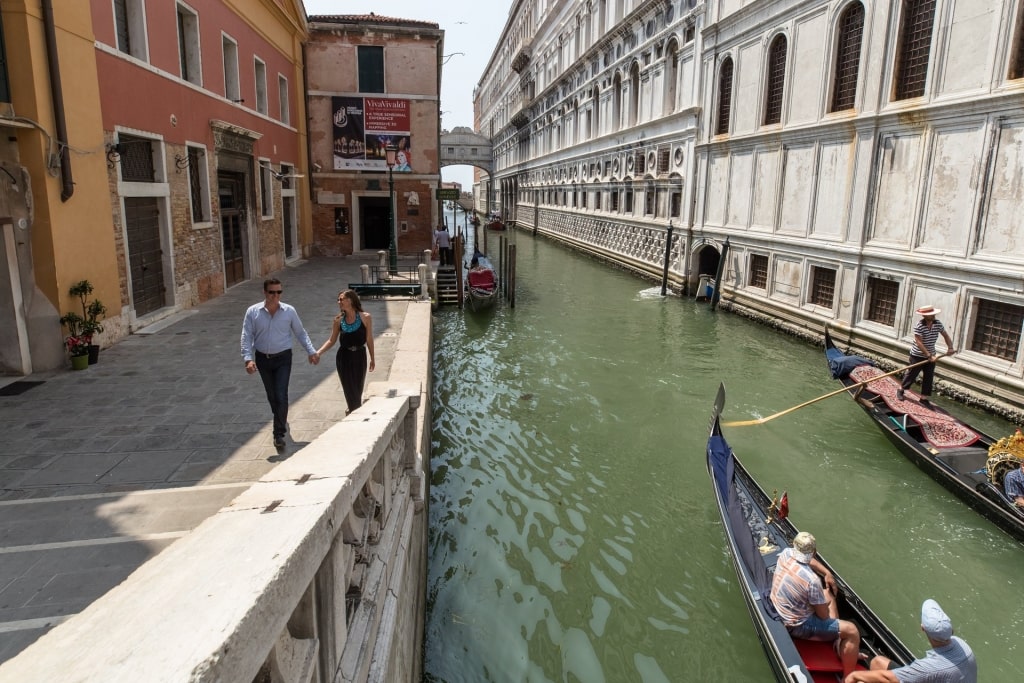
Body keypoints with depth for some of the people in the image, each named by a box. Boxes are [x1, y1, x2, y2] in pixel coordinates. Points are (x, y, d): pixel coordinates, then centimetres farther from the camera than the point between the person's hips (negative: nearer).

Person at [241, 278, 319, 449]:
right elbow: (246, 337, -8)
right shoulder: (253, 312, -7)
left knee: (281, 396, -10)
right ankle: (281, 421, 43)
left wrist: (312, 352, -4)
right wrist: (248, 359, -20)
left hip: (283, 358, -2)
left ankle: (279, 433, 0)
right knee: (271, 395, 17)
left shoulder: (289, 311, -7)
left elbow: (301, 333, 3)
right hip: (262, 359, 2)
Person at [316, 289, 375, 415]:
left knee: (358, 388, 10)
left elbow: (369, 339, -2)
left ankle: (354, 411, 33)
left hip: (359, 356, -1)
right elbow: (332, 340, 2)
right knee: (349, 388, 4)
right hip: (343, 357, 1)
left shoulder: (365, 317, -9)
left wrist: (372, 359, 4)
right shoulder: (338, 320, -3)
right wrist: (318, 353, -10)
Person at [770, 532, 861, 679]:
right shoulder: (811, 580, -32)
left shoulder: (785, 553, -13)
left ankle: (841, 648, 34)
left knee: (828, 595, 25)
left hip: (779, 613, 8)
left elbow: (807, 560, 14)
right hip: (797, 625, -8)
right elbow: (823, 615, -15)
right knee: (852, 630, -3)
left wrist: (827, 573, 5)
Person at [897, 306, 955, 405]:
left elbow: (945, 335, 10)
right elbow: (919, 343, -26)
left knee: (929, 378, 7)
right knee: (911, 374, 8)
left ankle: (924, 398, 16)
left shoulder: (938, 324, -4)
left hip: (931, 356, 5)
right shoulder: (919, 327, -23)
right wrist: (929, 356, -28)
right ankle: (901, 390, 29)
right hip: (917, 356, -5)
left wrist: (950, 347, -5)